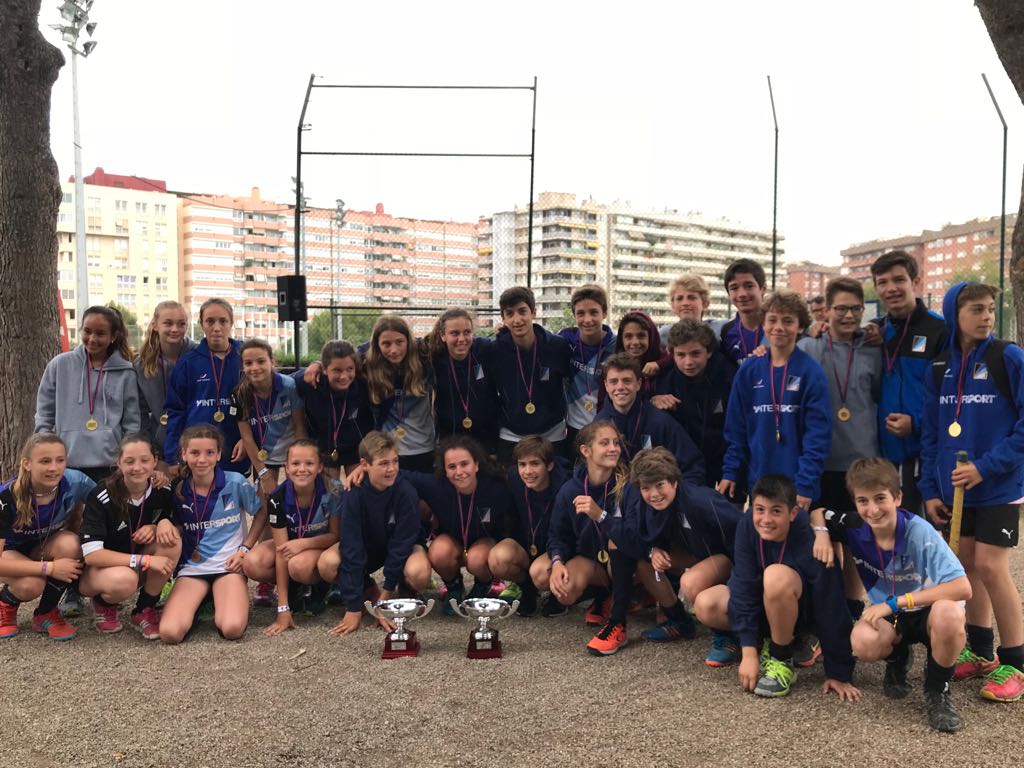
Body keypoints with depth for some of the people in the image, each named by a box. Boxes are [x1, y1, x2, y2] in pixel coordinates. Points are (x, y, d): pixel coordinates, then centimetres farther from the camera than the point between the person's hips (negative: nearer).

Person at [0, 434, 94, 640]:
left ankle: (45, 614, -8)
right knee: (31, 584, -34)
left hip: (45, 547, 3)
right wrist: (50, 568, -35)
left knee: (69, 544, -31)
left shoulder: (75, 482, -26)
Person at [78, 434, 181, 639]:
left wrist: (164, 523, -23)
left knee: (170, 540, -25)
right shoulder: (101, 497, -23)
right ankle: (103, 603, 0)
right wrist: (145, 560, -33)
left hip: (139, 569, 4)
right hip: (96, 570, -4)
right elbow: (91, 554, -28)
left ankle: (144, 610, -7)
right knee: (124, 579, -38)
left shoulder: (162, 491, -11)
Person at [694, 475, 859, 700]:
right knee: (706, 605, -20)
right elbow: (744, 587, -21)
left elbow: (832, 612, -27)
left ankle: (782, 660, -14)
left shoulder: (810, 541, -32)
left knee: (777, 576, -37)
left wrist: (839, 674, -23)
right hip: (763, 606, 4)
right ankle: (775, 639, 3)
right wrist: (749, 652, -25)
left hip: (802, 609, -4)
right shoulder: (747, 527, -21)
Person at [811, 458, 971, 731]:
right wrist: (821, 533, -18)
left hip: (928, 611, -2)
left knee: (948, 614, -40)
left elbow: (962, 588, -31)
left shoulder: (919, 532, -25)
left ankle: (938, 689, -10)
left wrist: (895, 602, -31)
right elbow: (817, 514, 6)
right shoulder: (854, 526, -14)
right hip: (889, 616, 3)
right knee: (863, 643, -33)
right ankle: (897, 660, 7)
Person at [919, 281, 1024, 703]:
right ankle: (981, 651, 26)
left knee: (990, 567, -6)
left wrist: (987, 466, -18)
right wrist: (930, 488, 4)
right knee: (967, 564, 11)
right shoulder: (940, 367, 5)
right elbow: (930, 431, 9)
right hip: (955, 486, 5)